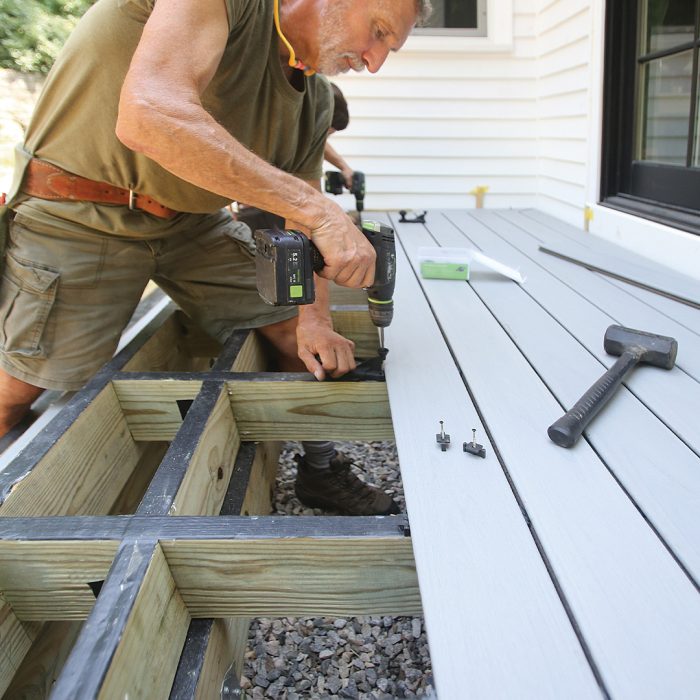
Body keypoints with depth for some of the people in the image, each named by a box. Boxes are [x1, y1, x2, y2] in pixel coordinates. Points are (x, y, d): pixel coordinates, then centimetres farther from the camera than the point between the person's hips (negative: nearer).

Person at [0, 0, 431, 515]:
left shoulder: (315, 102, 1)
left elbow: (302, 224, 5)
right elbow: (149, 117, -40)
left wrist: (315, 320, -12)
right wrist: (316, 209, -41)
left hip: (195, 221, 7)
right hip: (80, 218, -6)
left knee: (305, 337, 2)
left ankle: (321, 472, 21)